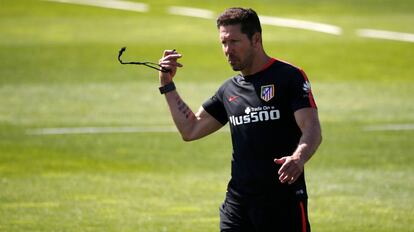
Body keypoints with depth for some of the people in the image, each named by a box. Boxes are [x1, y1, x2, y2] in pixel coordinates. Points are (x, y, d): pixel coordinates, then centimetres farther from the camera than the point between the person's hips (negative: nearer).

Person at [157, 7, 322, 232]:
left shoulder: (289, 77, -4)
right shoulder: (229, 89, 15)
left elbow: (312, 130, -14)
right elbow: (190, 130, 21)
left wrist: (298, 158, -35)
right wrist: (167, 85, 16)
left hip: (284, 202, -5)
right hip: (237, 201, 5)